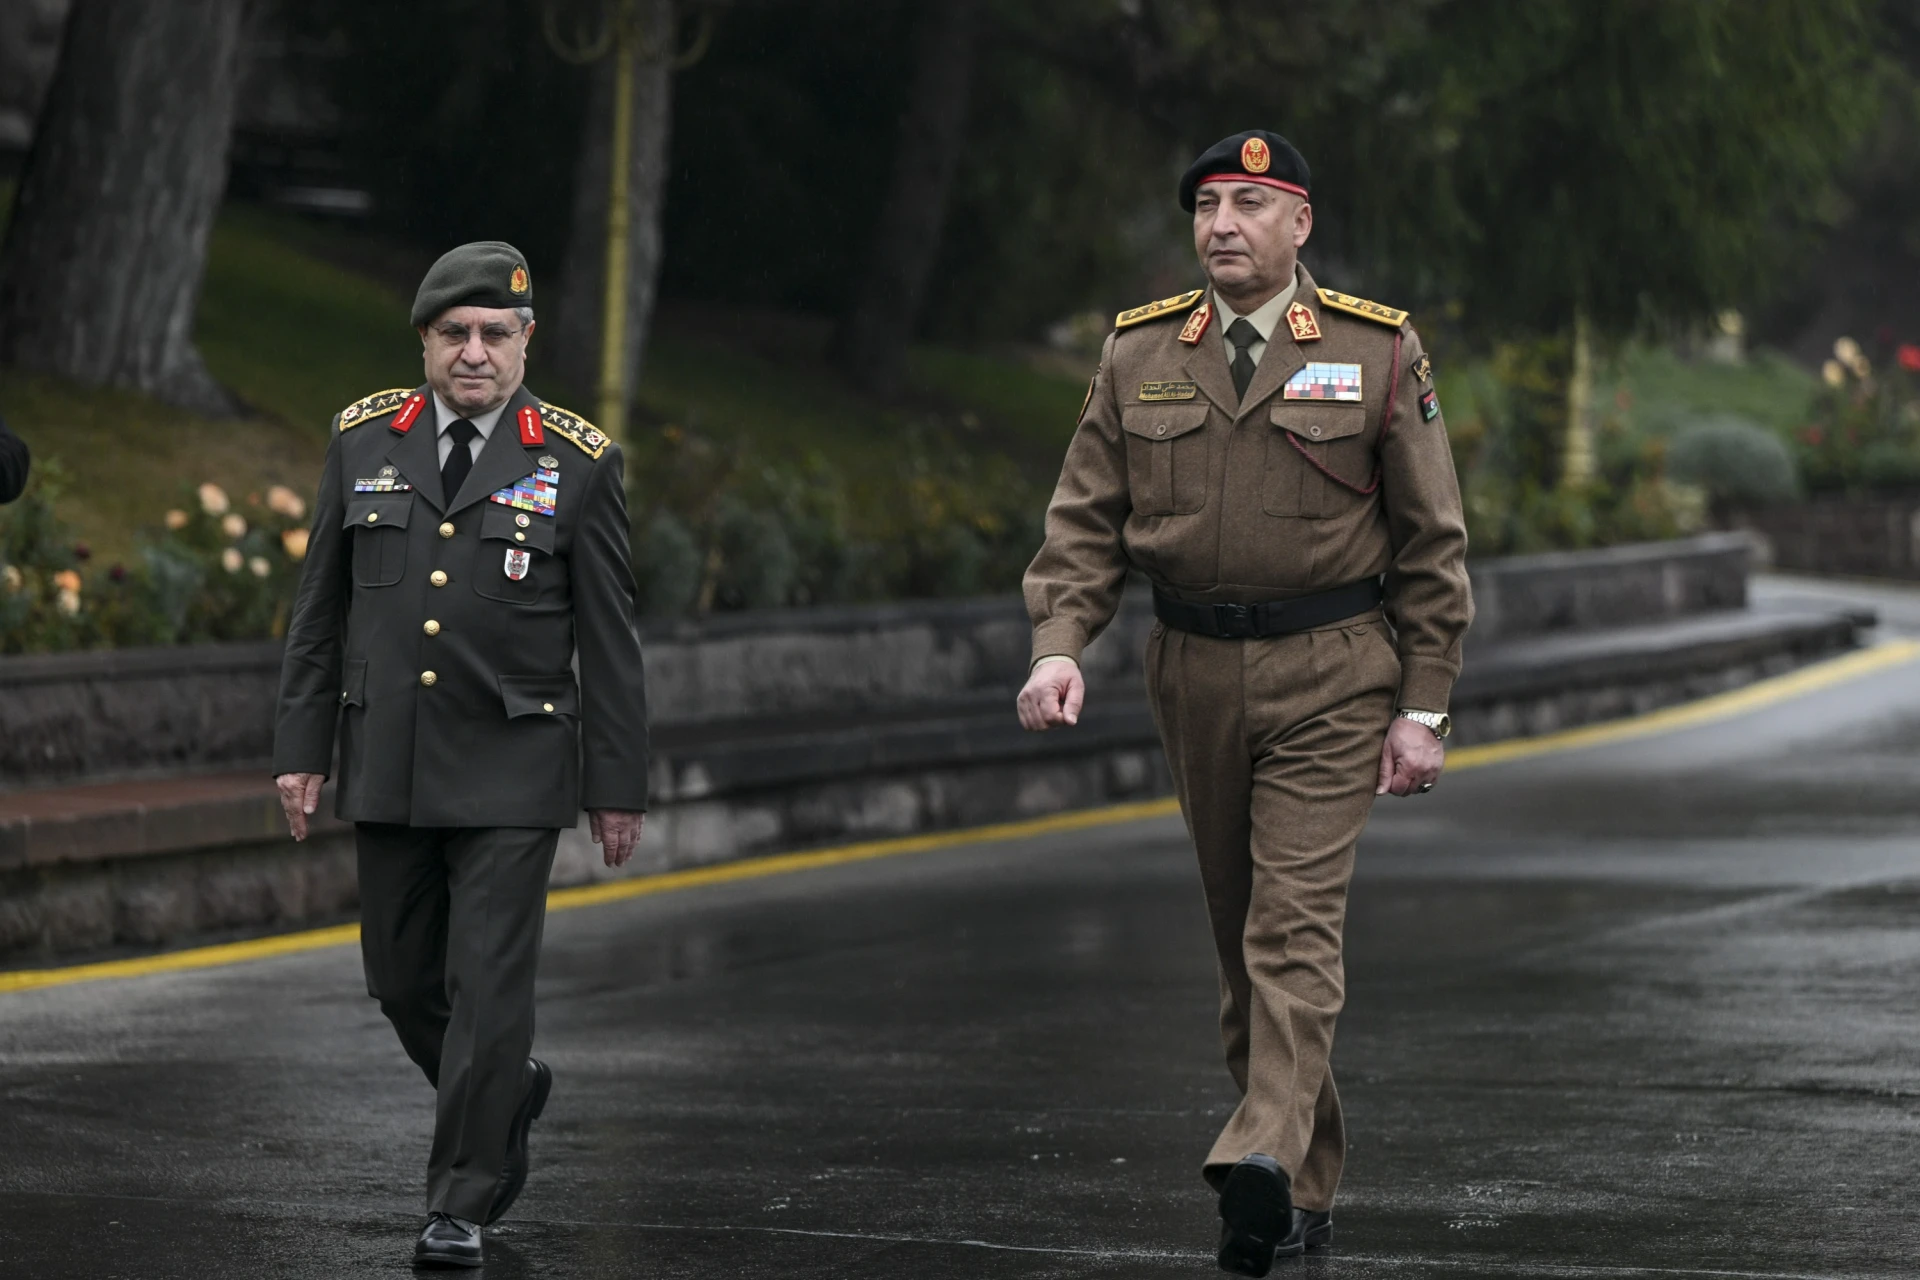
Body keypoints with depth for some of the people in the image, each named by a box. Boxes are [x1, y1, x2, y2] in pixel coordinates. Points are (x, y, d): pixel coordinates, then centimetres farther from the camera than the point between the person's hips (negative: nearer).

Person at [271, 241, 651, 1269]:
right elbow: (321, 609, 9)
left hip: (511, 771, -3)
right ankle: (508, 1098, 38)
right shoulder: (363, 440, 4)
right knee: (402, 981, 11)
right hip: (389, 768, 3)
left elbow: (609, 639, -1)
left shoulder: (576, 463, -3)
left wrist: (618, 786, -1)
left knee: (488, 989, -6)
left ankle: (461, 1202, 4)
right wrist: (302, 748, 5)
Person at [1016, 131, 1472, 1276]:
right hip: (1195, 670, 4)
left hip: (1331, 674, -4)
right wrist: (1059, 646, -13)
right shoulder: (1140, 355, 6)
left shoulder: (1379, 352, -2)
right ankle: (1309, 1185, 19)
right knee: (1242, 932, 9)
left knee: (1296, 923, -16)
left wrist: (1424, 709, -4)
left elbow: (1432, 543, 0)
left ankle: (1265, 1156, -29)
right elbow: (1088, 522, 5)